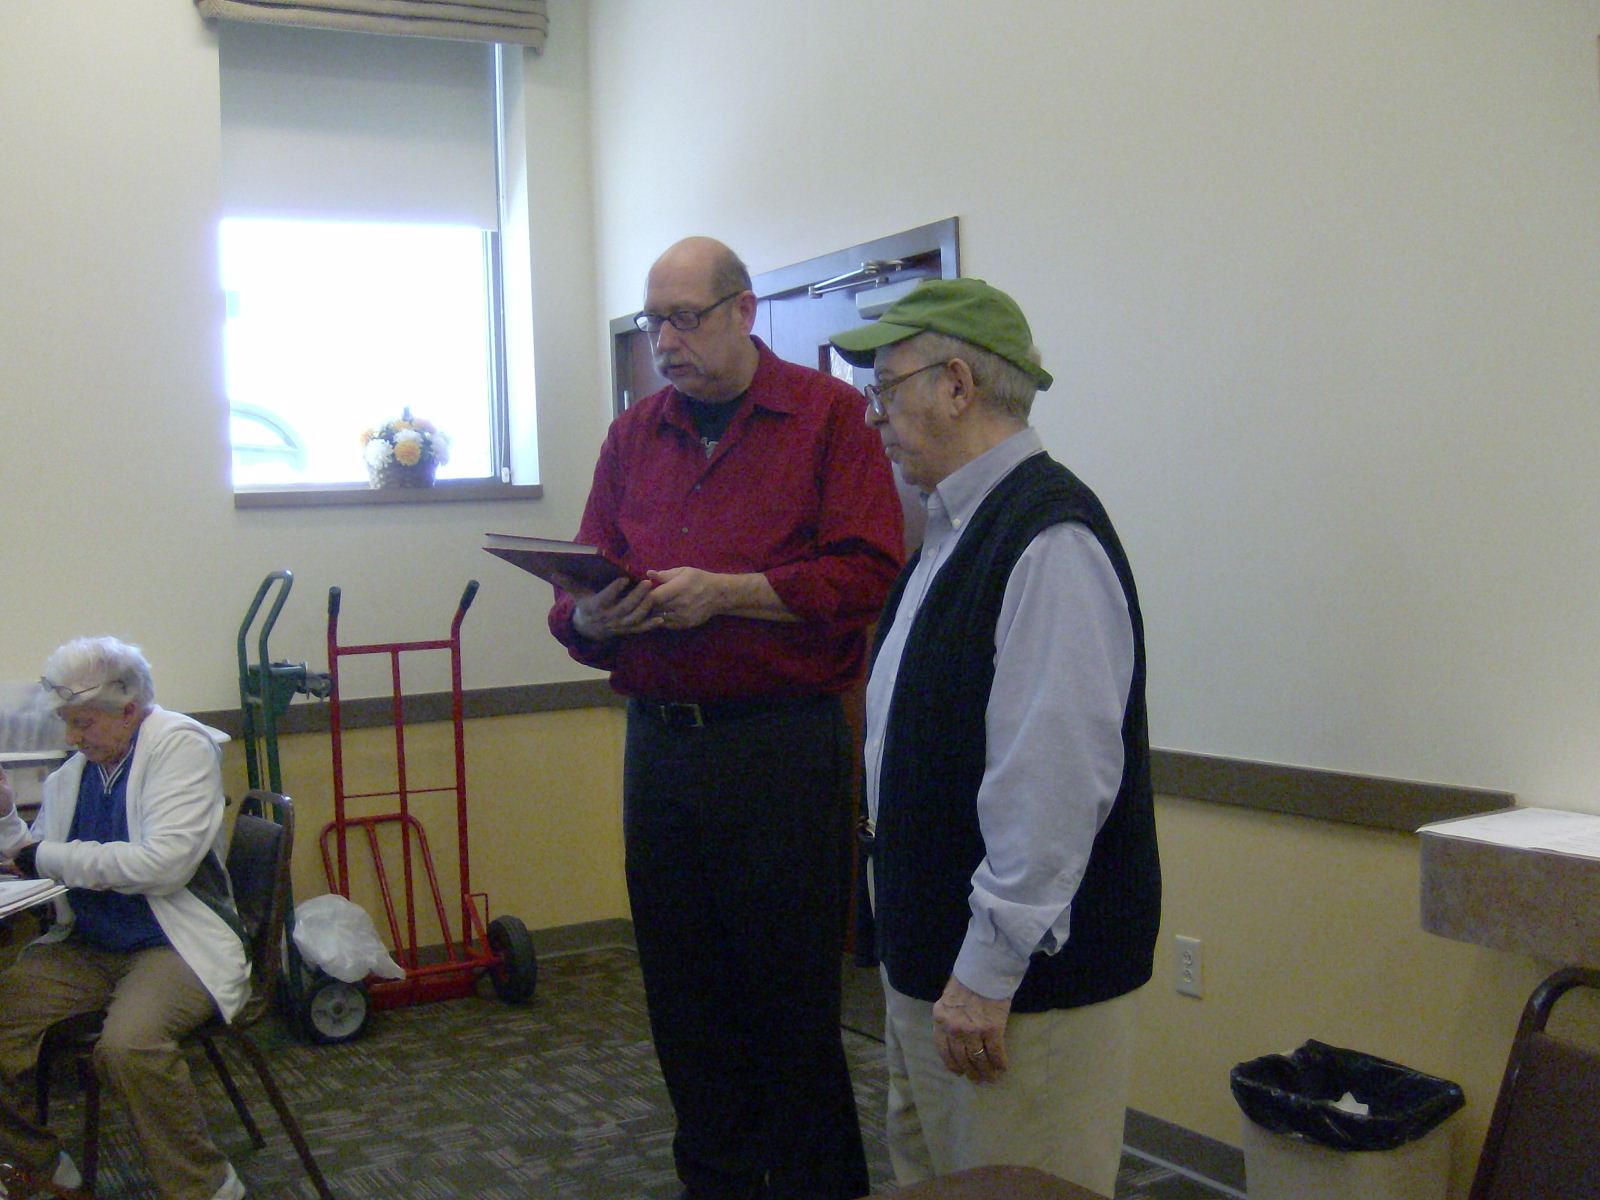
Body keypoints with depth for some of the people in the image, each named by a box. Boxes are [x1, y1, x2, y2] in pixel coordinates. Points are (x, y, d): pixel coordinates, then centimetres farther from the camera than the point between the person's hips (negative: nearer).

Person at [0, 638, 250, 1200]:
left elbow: (164, 863, -22)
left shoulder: (181, 744, -10)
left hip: (173, 945, -7)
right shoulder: (73, 770, 8)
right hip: (86, 945, 7)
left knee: (128, 1043, -32)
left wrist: (47, 856, -13)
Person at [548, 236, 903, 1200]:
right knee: (683, 987, 12)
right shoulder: (633, 436, 15)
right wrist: (590, 618, -10)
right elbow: (579, 594, 13)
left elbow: (869, 571, -11)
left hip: (783, 747, -5)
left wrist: (724, 593, -18)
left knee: (792, 987, 1)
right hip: (658, 745, 5)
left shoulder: (829, 415, 0)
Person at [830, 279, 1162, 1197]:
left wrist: (990, 969, -22)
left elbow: (1055, 778, -27)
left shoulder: (1050, 539, -21)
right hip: (929, 952, 10)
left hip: (1021, 979, -10)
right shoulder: (958, 528, 11)